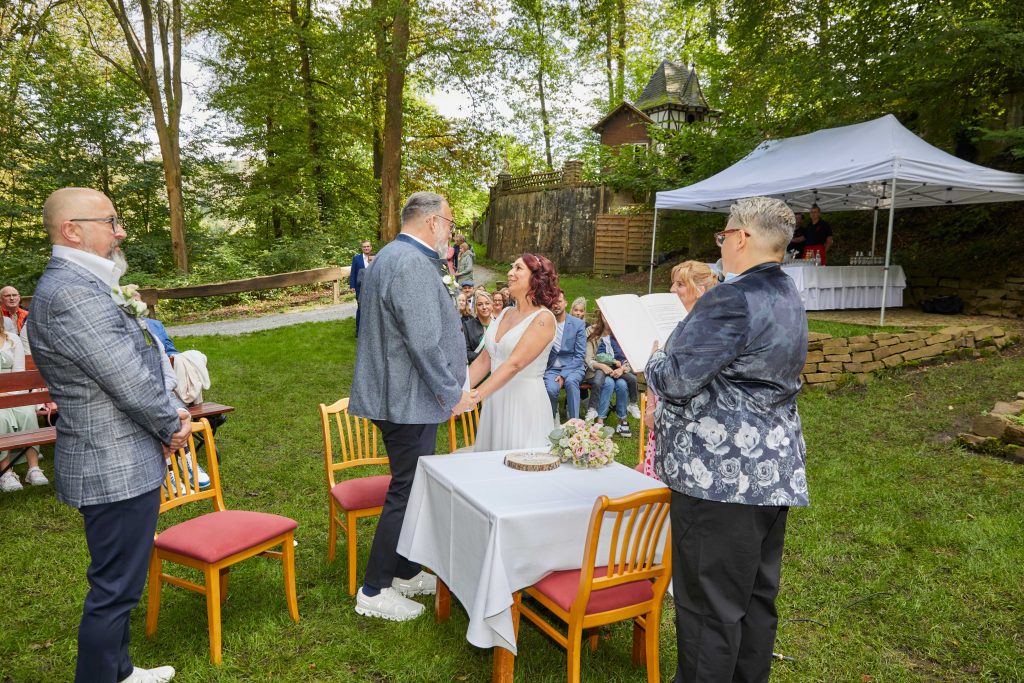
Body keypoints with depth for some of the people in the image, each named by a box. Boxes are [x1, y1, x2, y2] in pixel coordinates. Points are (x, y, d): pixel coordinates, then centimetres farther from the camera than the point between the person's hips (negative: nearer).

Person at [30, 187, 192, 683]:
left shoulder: (78, 286, 11)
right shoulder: (70, 293, -23)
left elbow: (133, 365, 14)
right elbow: (129, 381, -24)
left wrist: (167, 417, 2)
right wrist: (173, 425, -7)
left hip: (115, 462, 11)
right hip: (117, 469, -11)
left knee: (116, 585, 23)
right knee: (114, 590, 4)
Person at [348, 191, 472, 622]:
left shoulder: (392, 256, 15)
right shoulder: (414, 265, -20)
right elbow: (425, 343, -25)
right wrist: (453, 394, -15)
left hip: (395, 393, 11)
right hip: (411, 399, -11)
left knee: (411, 488, 19)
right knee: (406, 493, 0)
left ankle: (405, 573, 33)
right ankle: (374, 592, 13)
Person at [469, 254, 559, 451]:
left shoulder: (543, 318, -11)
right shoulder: (506, 313, 11)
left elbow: (514, 364, -22)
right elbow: (483, 360, 9)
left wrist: (476, 395, -29)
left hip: (525, 403, -7)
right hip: (495, 402, 7)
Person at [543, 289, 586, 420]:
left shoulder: (578, 324, 1)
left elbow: (580, 355, -4)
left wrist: (564, 375, -14)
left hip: (572, 367, -1)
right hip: (551, 368, 1)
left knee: (570, 381, -35)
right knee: (551, 389, -30)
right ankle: (553, 417, -1)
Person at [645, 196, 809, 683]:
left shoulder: (732, 300, -19)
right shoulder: (789, 300, 11)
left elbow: (676, 380, -20)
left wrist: (655, 360, 1)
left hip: (722, 474, -10)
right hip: (776, 470, 10)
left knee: (710, 604, 2)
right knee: (757, 594, 19)